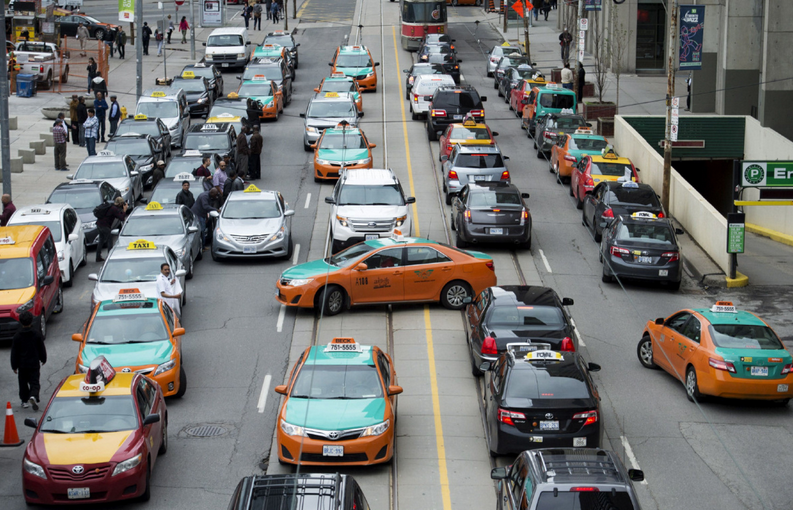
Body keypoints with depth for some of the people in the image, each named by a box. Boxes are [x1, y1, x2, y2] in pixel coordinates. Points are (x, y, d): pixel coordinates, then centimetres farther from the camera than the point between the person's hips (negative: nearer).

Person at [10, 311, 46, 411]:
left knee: (23, 383, 15)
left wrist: (14, 366, 4)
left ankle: (24, 401, 19)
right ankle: (33, 396, -23)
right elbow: (42, 348, 4)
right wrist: (43, 359, 20)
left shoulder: (17, 336, -7)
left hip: (22, 365, 0)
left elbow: (14, 352, -3)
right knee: (34, 382, 3)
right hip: (34, 363, 0)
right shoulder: (37, 333, -6)